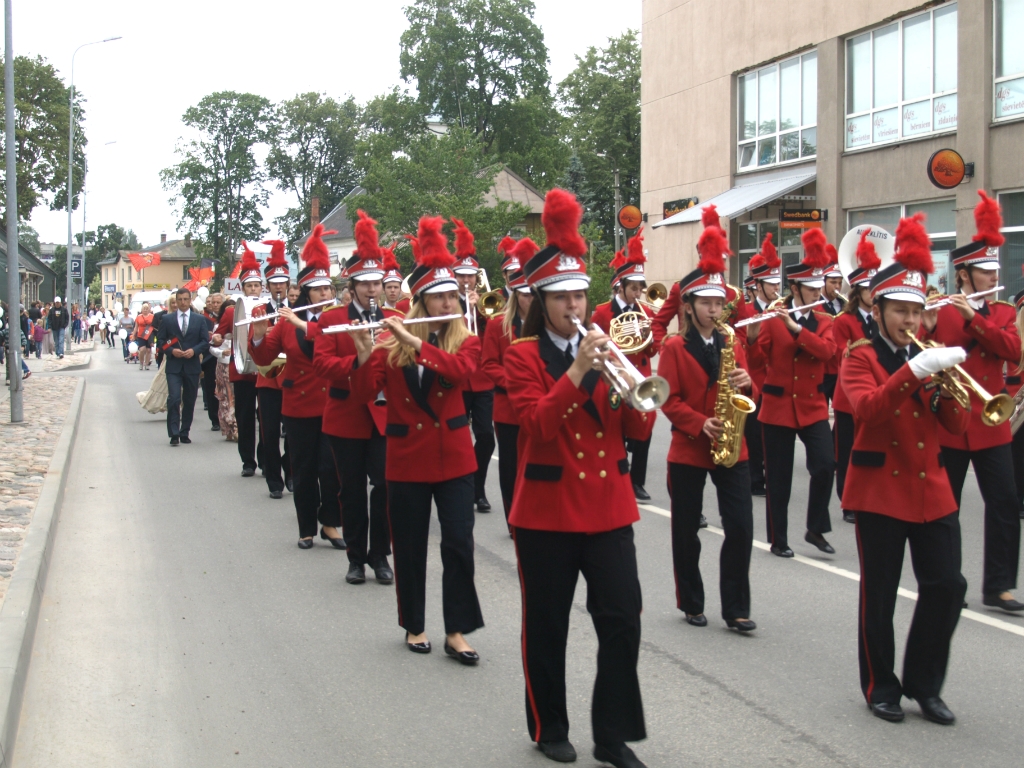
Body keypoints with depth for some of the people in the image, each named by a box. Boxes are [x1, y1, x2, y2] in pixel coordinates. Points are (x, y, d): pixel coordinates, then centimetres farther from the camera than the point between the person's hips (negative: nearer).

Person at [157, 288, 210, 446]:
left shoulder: (199, 320, 7)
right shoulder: (166, 319, 6)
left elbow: (205, 341, 4)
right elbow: (161, 341, 5)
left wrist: (194, 350, -13)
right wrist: (171, 351, -13)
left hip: (192, 366, 2)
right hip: (174, 366, -2)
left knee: (189, 401, 7)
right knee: (174, 398, -14)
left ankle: (184, 433, 17)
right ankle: (174, 434, -11)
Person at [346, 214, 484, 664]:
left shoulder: (466, 341, 0)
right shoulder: (392, 343, -1)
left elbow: (459, 371, -22)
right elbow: (363, 396, -8)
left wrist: (414, 341, -29)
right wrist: (365, 355, -25)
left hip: (453, 457, 0)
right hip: (406, 457, 0)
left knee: (459, 544, -4)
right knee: (409, 547, 8)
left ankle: (456, 631, 7)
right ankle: (414, 625, 24)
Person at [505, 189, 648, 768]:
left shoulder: (604, 348, 8)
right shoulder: (524, 355, -2)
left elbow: (636, 431, 3)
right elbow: (538, 425, -18)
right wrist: (577, 371, -25)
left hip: (608, 504, 3)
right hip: (547, 507, -3)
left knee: (623, 621, 0)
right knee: (548, 626, 7)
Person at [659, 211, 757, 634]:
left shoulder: (732, 342, 9)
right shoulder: (674, 347, -3)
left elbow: (747, 393, 11)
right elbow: (670, 401, -8)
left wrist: (745, 384, -11)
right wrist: (702, 424, -21)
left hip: (732, 449, 3)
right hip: (688, 450, -3)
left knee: (741, 527, -4)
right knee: (687, 531, 6)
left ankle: (736, 608, 6)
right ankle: (691, 603, 21)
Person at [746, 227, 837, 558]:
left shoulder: (824, 321, 6)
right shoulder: (773, 319, -2)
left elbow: (826, 351, -13)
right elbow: (758, 358, -9)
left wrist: (795, 327, -22)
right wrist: (753, 337, -28)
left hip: (813, 405, 2)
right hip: (778, 406, -2)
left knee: (826, 464, -12)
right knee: (778, 477, 2)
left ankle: (815, 529, 6)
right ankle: (778, 539, 14)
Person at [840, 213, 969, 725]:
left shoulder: (928, 356, 13)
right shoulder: (861, 358, -2)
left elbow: (958, 427, 6)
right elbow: (866, 410, -23)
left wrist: (944, 390, -14)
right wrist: (913, 370, -32)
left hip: (931, 489, 5)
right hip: (880, 488, -4)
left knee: (947, 585, 0)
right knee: (880, 594, 2)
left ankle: (924, 683, 16)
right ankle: (880, 686, 17)